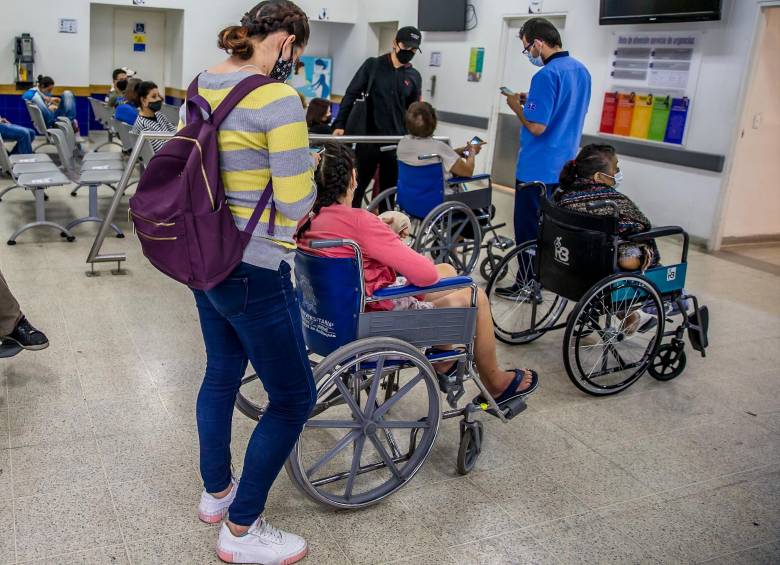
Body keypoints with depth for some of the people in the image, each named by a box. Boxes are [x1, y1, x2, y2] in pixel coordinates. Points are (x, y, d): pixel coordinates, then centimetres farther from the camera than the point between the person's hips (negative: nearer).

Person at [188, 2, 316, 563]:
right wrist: (306, 171, 3)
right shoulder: (277, 98, -19)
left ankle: (216, 491, 44)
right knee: (294, 396, 6)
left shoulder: (201, 85, 7)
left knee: (222, 373, 24)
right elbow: (297, 204, -19)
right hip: (253, 272, -9)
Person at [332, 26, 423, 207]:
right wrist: (339, 124, -10)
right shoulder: (373, 65, 0)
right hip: (368, 139, -2)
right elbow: (351, 95, -1)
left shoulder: (414, 76, 7)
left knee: (389, 191, 8)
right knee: (357, 187, 3)